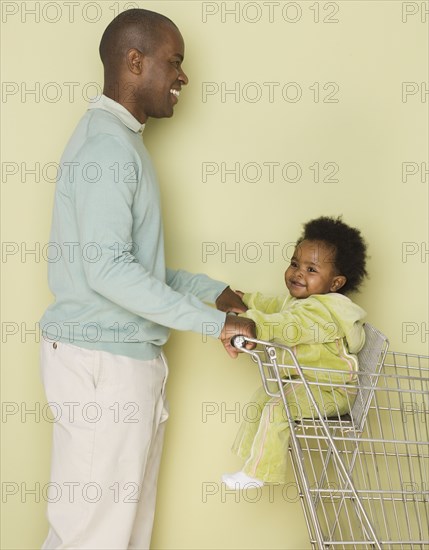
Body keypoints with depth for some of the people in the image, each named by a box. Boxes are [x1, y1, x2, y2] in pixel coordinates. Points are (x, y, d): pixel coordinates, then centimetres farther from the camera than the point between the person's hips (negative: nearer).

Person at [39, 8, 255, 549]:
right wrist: (211, 321, -20)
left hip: (127, 358, 10)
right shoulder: (106, 144, -16)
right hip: (102, 363, -10)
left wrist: (209, 290, 14)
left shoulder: (119, 139, 16)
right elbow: (107, 269, -24)